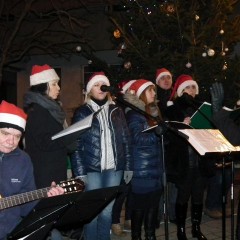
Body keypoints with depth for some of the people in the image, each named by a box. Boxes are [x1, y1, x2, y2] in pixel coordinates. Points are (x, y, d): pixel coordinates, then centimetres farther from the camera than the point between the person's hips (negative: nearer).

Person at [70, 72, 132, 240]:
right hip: (92, 169, -3)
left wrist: (128, 167, 4)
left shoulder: (117, 112, 11)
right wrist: (80, 172, -11)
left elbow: (126, 140, 11)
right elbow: (76, 145, -4)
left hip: (114, 169, 3)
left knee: (107, 210, 9)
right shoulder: (82, 112, 1)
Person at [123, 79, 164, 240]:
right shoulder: (134, 114, -8)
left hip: (156, 167, 7)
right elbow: (139, 139, -20)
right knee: (140, 205, 1)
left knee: (154, 204, 12)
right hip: (142, 170, -7)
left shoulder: (154, 112, 15)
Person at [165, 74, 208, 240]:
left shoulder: (199, 108, 13)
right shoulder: (173, 110, 1)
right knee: (183, 196, 1)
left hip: (200, 159, 4)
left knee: (198, 195, 10)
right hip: (183, 160, -4)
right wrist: (182, 126, -23)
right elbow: (170, 135, -8)